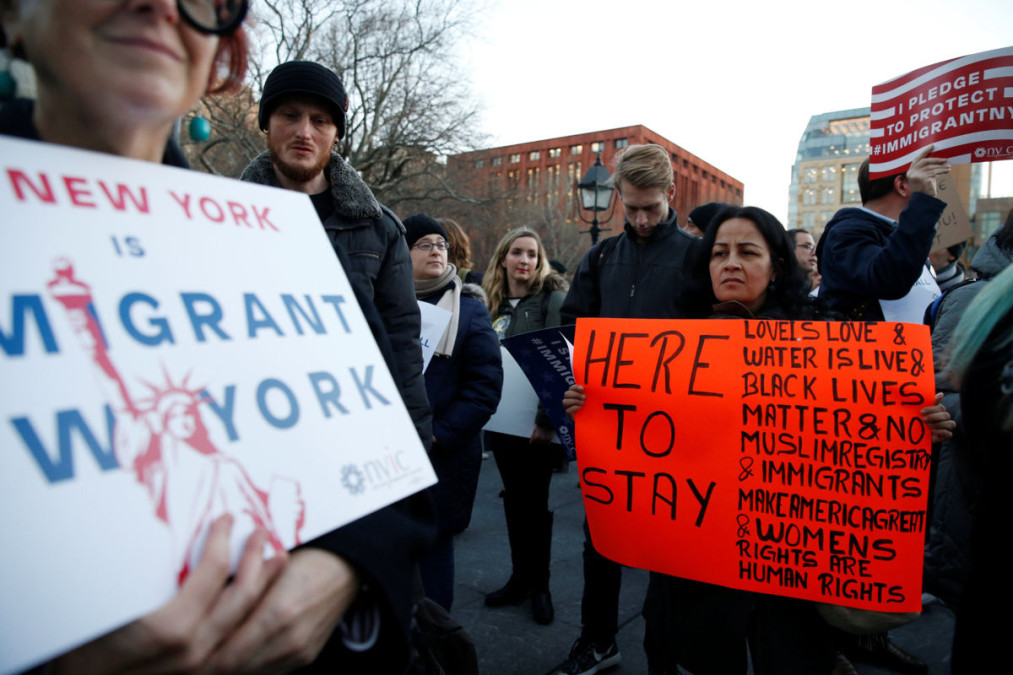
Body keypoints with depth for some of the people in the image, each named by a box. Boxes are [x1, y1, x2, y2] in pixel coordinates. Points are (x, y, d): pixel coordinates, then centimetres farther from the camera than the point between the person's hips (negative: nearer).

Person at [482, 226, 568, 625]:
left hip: (534, 422, -5)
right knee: (514, 498, 14)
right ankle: (520, 577, 28)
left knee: (534, 502, 5)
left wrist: (547, 418, -22)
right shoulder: (494, 303, 10)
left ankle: (539, 585, 22)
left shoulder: (552, 298, -7)